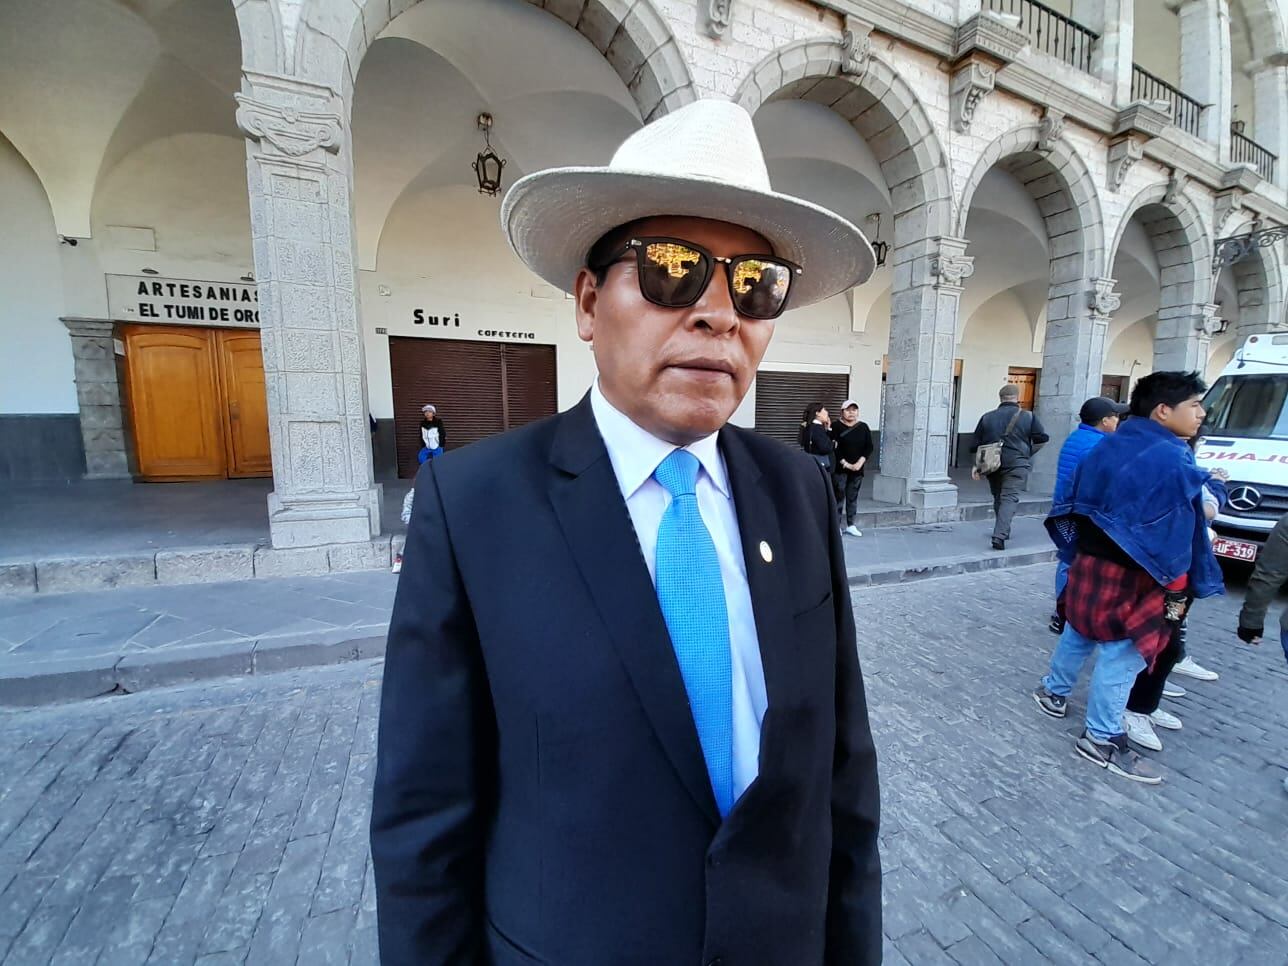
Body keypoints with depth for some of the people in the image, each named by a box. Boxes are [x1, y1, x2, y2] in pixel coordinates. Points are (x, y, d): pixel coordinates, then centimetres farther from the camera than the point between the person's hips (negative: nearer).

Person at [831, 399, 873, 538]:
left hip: (857, 469, 4)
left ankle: (850, 525, 18)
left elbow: (869, 447, 3)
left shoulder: (863, 427, 8)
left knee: (853, 497, 10)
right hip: (840, 468, -4)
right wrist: (845, 463, -16)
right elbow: (833, 448, -12)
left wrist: (860, 462, -10)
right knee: (839, 496, -3)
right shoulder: (835, 427, -5)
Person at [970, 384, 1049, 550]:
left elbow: (977, 444, 6)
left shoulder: (987, 417, 6)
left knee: (998, 497, 18)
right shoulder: (1028, 416, 0)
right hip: (1017, 464, -3)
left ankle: (1002, 531, 30)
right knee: (1010, 498, -7)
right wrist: (1028, 452, 19)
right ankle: (999, 536, -20)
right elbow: (1042, 438, 1)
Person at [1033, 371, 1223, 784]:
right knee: (1122, 653, 1)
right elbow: (1175, 533, -17)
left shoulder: (1108, 446, 7)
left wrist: (1079, 553, 20)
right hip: (1132, 576, -8)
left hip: (1089, 562, 8)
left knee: (1079, 632, 23)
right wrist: (1178, 589, -10)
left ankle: (1054, 692, 39)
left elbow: (1077, 502, 12)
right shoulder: (1172, 459, -17)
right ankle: (1102, 739, 11)